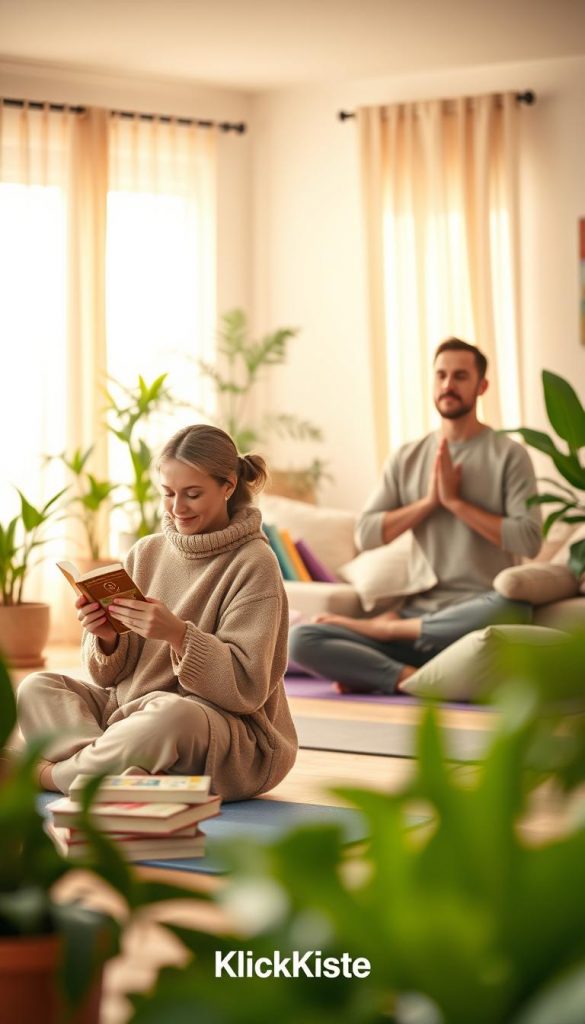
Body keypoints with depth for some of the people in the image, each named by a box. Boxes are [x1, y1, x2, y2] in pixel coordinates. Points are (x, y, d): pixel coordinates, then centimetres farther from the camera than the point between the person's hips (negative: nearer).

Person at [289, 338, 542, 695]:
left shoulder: (508, 455, 0)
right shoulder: (407, 458, 13)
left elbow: (529, 539, -13)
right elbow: (366, 534, 3)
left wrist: (454, 500, -11)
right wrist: (429, 500, -7)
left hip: (477, 612, -2)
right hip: (419, 611, 2)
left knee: (509, 610, -42)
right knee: (300, 639, -16)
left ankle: (387, 627, -18)